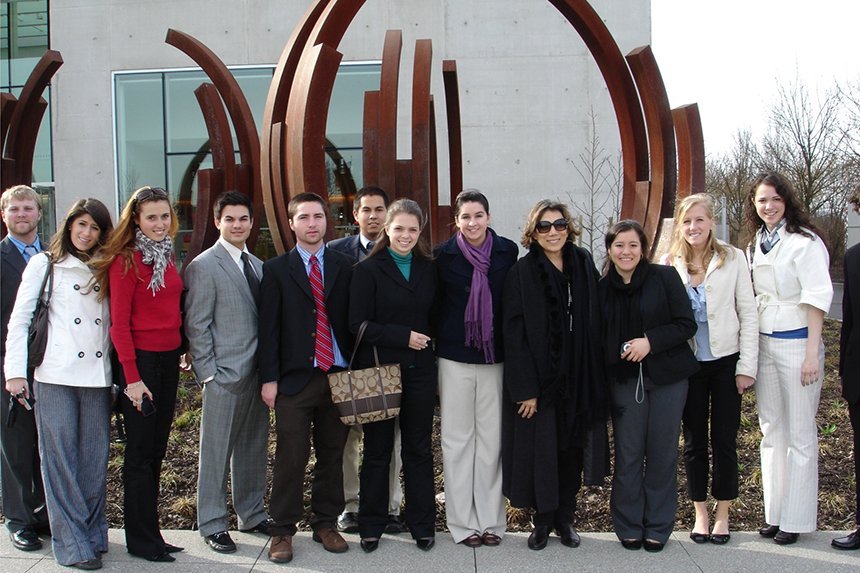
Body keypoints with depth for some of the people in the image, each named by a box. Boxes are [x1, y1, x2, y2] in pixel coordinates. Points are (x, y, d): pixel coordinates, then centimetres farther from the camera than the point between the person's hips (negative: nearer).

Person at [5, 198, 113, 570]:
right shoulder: (44, 265, 6)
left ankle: (94, 532, 16)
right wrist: (15, 371, -5)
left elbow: (115, 323, 12)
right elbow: (19, 320, 2)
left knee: (95, 459, 5)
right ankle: (72, 543, 4)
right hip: (55, 375, -3)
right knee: (61, 459, -1)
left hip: (97, 375, 3)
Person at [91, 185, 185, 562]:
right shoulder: (126, 260, -11)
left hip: (168, 358, 7)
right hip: (140, 360, -7)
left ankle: (149, 534, 22)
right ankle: (142, 541, 12)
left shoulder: (166, 255, 11)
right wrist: (132, 377, -16)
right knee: (140, 451, 1)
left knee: (156, 449, 12)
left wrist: (181, 351, 6)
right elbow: (119, 323, -13)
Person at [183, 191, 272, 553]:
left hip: (257, 374, 7)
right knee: (216, 452, 4)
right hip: (225, 374, -6)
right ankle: (212, 525, 16)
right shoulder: (204, 266, -7)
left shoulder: (258, 265, 13)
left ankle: (252, 515, 29)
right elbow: (196, 325, -9)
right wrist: (209, 373, -13)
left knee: (254, 449, 15)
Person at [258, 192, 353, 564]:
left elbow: (351, 321, 9)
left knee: (332, 456, 9)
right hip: (295, 379, -2)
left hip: (337, 376, 2)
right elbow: (269, 328, 0)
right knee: (290, 459, 0)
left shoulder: (343, 267, 10)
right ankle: (282, 531, 12)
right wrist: (269, 378, -5)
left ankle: (326, 524, 23)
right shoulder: (276, 269, 4)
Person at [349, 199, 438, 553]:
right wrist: (404, 336, -16)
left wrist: (427, 340, -3)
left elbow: (434, 316, 14)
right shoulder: (368, 270, -4)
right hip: (379, 369, -3)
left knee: (419, 449, 10)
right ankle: (371, 525, 21)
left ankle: (422, 524, 22)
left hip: (419, 370, 3)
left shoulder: (428, 269, 8)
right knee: (377, 450, 8)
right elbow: (358, 323, -10)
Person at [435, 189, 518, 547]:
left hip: (495, 357, 1)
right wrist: (433, 350, 3)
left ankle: (490, 519, 15)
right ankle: (462, 521, 14)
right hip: (455, 358, 0)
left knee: (491, 438, 5)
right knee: (457, 439, 5)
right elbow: (435, 303, 4)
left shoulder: (507, 252, 0)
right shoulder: (444, 255, -2)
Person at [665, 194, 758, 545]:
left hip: (725, 361, -1)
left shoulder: (732, 258, -3)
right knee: (694, 440, 9)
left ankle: (723, 514, 21)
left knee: (724, 439, 6)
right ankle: (700, 513, 23)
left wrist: (747, 366, -6)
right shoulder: (670, 264, 0)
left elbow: (748, 314, -2)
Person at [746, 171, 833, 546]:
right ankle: (775, 511, 24)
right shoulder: (757, 243, 10)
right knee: (771, 429, 13)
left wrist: (812, 353, -17)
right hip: (763, 343, 7)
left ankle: (797, 518, 10)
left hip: (795, 343, -7)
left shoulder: (804, 242, -11)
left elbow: (816, 297, -14)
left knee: (799, 433, 1)